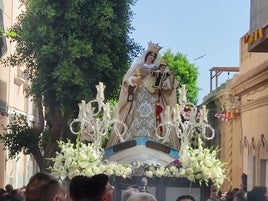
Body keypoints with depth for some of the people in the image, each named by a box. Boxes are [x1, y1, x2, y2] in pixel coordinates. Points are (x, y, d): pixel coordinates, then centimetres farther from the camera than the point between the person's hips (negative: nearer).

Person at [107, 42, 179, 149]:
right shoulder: (138, 67, 16)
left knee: (151, 119, -11)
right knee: (137, 118, -14)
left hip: (152, 99, 2)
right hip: (139, 96, -1)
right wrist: (134, 80, -15)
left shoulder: (157, 69, 21)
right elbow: (127, 78, 5)